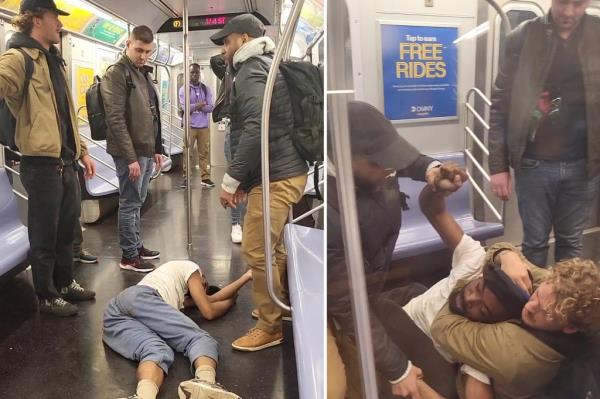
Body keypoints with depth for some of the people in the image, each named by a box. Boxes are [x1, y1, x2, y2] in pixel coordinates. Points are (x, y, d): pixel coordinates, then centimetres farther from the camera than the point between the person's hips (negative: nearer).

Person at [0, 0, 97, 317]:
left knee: (66, 228, 19)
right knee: (45, 235, 5)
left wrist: (82, 151, 20)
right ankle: (47, 297, 21)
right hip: (42, 164, -8)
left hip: (66, 162, 8)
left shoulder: (54, 60, 17)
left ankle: (65, 284, 36)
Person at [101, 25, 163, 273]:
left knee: (138, 202, 16)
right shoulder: (116, 74, -11)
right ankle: (129, 256, 9)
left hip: (146, 151, 8)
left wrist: (157, 149, 17)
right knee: (130, 204, -1)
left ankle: (137, 246, 27)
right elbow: (116, 119, -18)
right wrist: (131, 157, -20)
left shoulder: (144, 74, 16)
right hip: (130, 153, -8)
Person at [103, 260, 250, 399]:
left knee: (157, 351, -24)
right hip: (140, 298, -7)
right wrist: (232, 299, 37)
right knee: (201, 339, -18)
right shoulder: (189, 267, 25)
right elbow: (209, 312, 17)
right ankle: (204, 382, -53)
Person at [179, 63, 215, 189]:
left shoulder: (206, 89, 7)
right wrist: (200, 105, -7)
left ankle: (205, 177, 9)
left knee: (204, 152, 4)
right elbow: (185, 107, -13)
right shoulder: (184, 89, 1)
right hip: (190, 125, -2)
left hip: (204, 125, 2)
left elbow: (211, 107, -4)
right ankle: (186, 178, 6)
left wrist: (194, 107, -11)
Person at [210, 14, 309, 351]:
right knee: (274, 247, 18)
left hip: (274, 176, -10)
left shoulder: (251, 70, -9)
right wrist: (245, 177, 22)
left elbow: (257, 127, -25)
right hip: (289, 170, 10)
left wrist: (231, 180, -20)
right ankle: (282, 309, 32)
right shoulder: (268, 65, 21)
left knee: (257, 251, -4)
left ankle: (270, 327, 8)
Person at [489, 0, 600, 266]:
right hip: (534, 164, -1)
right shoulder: (522, 38, -3)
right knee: (535, 242, 10)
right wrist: (498, 165, -6)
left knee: (571, 242, 15)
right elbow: (501, 104, -3)